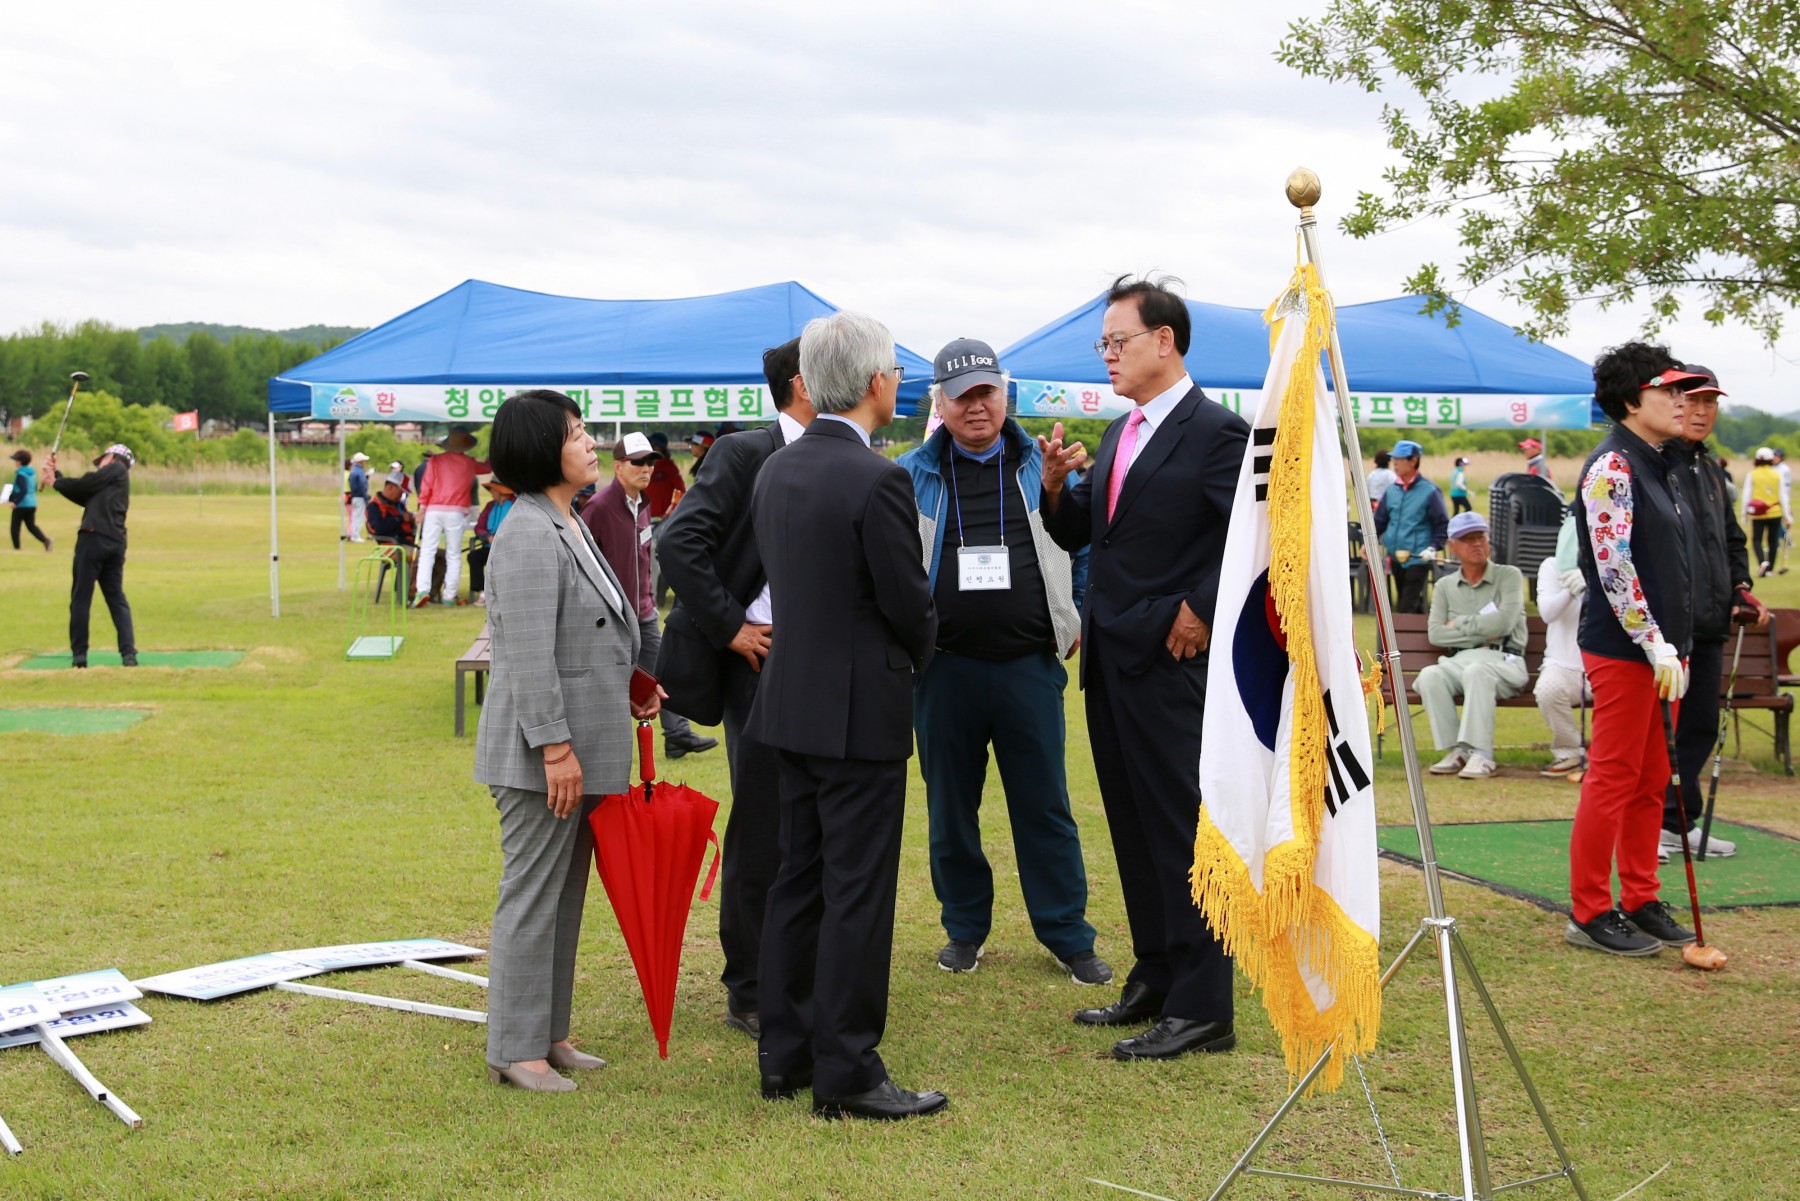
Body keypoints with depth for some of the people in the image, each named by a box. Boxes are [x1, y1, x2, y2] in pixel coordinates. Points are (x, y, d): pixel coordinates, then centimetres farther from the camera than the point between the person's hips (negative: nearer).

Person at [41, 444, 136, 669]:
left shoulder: (117, 468, 6)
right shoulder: (113, 482, 28)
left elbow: (87, 483, -1)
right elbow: (81, 495, 23)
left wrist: (55, 483, 13)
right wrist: (56, 475, 24)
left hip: (94, 538, -8)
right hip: (115, 543, 8)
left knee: (81, 597, -2)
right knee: (117, 598, 7)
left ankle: (79, 653, -2)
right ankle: (128, 653, -5)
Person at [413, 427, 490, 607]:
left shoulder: (435, 461, 4)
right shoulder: (470, 464, 8)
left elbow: (426, 486, -3)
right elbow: (488, 467, 27)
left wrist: (422, 506, 0)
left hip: (434, 510, 0)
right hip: (456, 512, 0)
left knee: (427, 551, 1)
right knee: (454, 555, 7)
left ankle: (422, 589, -14)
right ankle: (449, 595, 7)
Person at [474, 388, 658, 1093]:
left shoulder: (567, 526, 15)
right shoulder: (529, 534, -17)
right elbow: (529, 656, -22)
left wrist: (625, 689, 15)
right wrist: (555, 747, -23)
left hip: (583, 746, 10)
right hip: (544, 751, -10)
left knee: (565, 894, 16)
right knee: (531, 895, -2)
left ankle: (548, 1033, 26)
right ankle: (514, 1049, 6)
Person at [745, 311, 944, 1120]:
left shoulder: (776, 471, 6)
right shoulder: (877, 481, -18)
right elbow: (908, 600, -13)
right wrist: (918, 650, 8)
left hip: (793, 702, 8)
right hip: (861, 710, -8)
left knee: (799, 879, 15)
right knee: (857, 892, -2)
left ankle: (784, 1054, 22)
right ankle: (847, 1072, 3)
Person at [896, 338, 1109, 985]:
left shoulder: (1041, 467, 7)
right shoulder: (913, 476, 5)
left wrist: (1071, 626, 8)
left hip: (1029, 665, 0)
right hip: (944, 666, 1)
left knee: (1046, 807, 4)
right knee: (951, 806, 10)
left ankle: (1068, 935, 13)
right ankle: (964, 928, 24)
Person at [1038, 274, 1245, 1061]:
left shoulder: (1216, 432, -10)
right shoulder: (1119, 434, 16)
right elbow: (1077, 535, 17)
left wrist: (1201, 613, -15)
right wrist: (1056, 483, 0)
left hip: (1169, 663, -9)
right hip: (1109, 659, 9)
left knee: (1182, 827, -5)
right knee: (1133, 828, 15)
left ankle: (1202, 1008, 1)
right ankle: (1154, 981, 25)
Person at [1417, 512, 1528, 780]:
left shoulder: (1509, 576, 7)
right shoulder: (1445, 586, 17)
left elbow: (1503, 622, -10)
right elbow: (1435, 634, 3)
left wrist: (1460, 624, 0)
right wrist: (1480, 633, -7)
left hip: (1503, 661, -3)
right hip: (1459, 661, 3)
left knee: (1476, 671, -38)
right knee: (1429, 675, -29)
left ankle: (1481, 755, -37)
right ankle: (1456, 750, -23)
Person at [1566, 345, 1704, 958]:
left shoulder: (1658, 468, 16)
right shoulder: (1612, 466, -12)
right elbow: (1614, 566, -19)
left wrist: (1678, 646, 17)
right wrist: (1655, 645, -21)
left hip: (1662, 648, 9)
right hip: (1622, 649, -9)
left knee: (1652, 781, 12)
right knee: (1614, 778, -4)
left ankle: (1640, 901, 20)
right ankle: (1589, 912, 3)